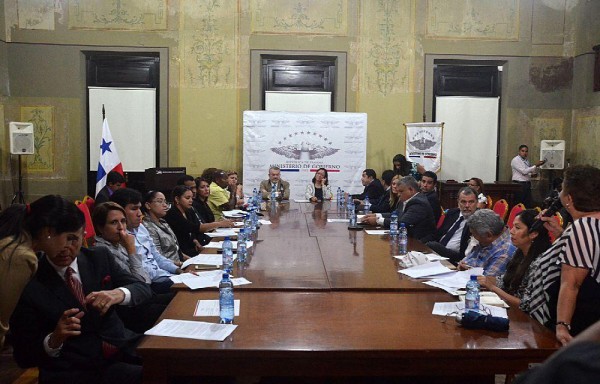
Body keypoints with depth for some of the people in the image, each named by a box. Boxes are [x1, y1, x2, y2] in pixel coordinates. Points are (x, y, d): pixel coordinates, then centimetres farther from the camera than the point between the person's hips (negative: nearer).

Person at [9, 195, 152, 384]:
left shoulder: (100, 257, 5)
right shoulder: (28, 285, -6)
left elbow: (143, 288, 6)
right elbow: (23, 357, 0)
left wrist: (119, 294, -16)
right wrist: (53, 340, -21)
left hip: (124, 348, 6)